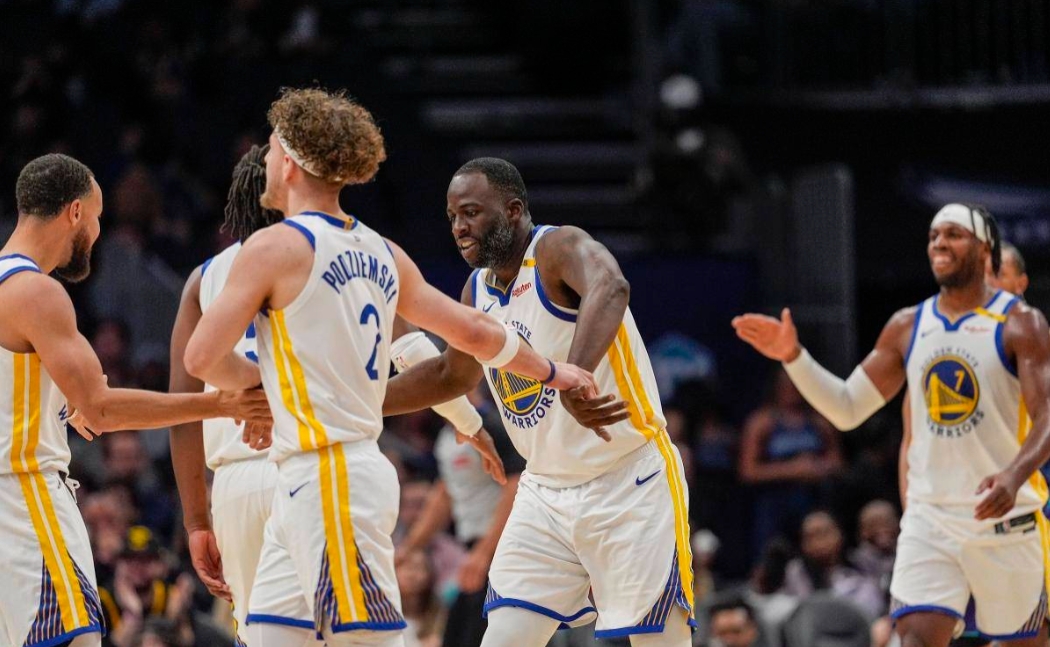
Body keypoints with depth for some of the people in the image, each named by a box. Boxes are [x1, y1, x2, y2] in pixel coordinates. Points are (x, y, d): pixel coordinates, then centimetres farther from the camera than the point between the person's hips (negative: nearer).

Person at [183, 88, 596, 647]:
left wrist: (263, 381, 11)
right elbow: (473, 332, 20)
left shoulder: (276, 246, -8)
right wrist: (550, 371, 36)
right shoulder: (381, 254, 14)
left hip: (327, 479, -8)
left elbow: (200, 358, -9)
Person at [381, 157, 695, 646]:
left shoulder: (559, 248, -17)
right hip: (546, 493, 7)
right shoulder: (478, 290, 7)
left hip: (630, 483, -7)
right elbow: (453, 375, 26)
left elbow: (609, 288, -42)